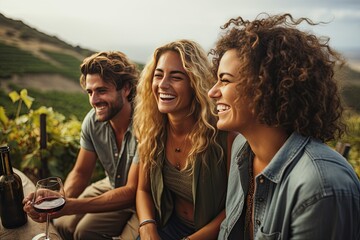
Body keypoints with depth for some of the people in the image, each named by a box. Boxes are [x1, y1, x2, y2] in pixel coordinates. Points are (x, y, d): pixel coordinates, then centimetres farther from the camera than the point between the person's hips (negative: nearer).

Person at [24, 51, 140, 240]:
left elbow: (133, 192, -29)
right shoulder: (93, 121, -11)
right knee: (63, 223, -6)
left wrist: (70, 205, -36)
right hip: (112, 186, 5)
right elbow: (81, 173, -2)